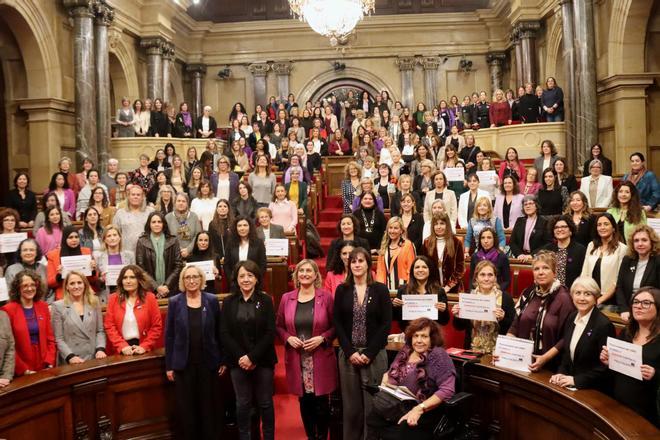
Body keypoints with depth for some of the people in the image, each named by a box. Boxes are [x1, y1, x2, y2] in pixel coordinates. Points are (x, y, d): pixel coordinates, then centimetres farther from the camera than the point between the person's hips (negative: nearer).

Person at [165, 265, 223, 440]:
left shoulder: (212, 301, -1)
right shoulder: (174, 302, -1)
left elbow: (219, 332, 3)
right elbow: (169, 335, 0)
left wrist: (223, 360, 0)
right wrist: (169, 365, -2)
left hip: (207, 362, 0)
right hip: (183, 364, 0)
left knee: (207, 405, 10)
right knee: (185, 407, 7)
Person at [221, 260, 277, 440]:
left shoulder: (265, 300, -1)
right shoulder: (229, 302, 3)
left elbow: (270, 333, -7)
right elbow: (224, 334, -2)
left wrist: (252, 357, -14)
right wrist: (240, 357, -13)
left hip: (262, 361, -1)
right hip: (238, 361, 1)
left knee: (265, 402, 8)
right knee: (243, 403, 8)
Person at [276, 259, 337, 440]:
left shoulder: (326, 297, -3)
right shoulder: (286, 298, 4)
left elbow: (336, 326, 1)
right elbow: (278, 326, 11)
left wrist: (322, 338, -13)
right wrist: (288, 338, -7)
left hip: (321, 359, -2)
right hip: (297, 359, 2)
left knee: (321, 402, 4)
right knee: (304, 402, 10)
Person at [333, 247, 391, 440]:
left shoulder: (380, 289, 1)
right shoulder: (342, 290, 5)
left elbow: (386, 324, -4)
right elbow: (337, 324, 3)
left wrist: (369, 353, -10)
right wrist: (350, 352, -8)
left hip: (375, 354, -1)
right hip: (348, 354, 2)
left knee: (373, 402, 2)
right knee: (350, 404, 6)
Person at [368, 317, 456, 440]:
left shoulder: (438, 355, -9)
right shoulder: (406, 350, 10)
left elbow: (447, 390, -18)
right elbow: (390, 372, 25)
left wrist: (419, 409, -25)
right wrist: (385, 382, 2)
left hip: (426, 411, -6)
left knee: (403, 430, -32)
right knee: (372, 420, -20)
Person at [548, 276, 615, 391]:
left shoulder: (604, 324, -14)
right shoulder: (571, 318, 6)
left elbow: (606, 366, -14)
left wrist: (576, 380, -15)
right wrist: (561, 373, 1)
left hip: (593, 390, -6)